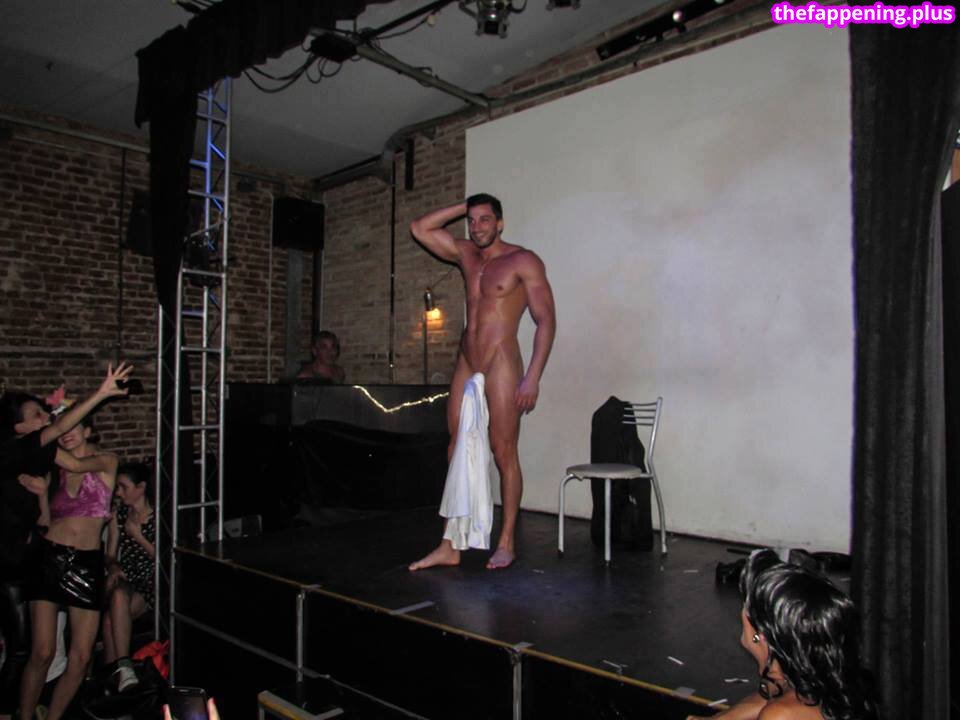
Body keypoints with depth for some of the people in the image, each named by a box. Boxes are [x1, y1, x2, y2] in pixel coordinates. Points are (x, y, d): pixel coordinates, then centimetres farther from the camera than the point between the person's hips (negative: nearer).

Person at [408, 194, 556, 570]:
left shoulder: (523, 260, -3)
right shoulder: (465, 253, 15)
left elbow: (546, 320, -9)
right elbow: (420, 228, 20)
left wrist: (533, 377, -17)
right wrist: (462, 207, 11)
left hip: (501, 367, -6)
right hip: (465, 366, 6)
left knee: (504, 454, -2)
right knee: (457, 453, 5)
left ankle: (506, 543, 11)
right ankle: (450, 546, 10)